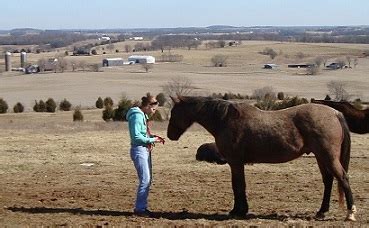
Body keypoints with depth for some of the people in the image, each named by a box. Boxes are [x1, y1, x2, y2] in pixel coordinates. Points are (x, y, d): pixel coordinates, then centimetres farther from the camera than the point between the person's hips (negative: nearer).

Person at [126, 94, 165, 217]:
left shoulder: (143, 115, 14)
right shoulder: (137, 116, -15)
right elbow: (136, 136, -21)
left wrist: (154, 136, 7)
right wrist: (152, 140, -15)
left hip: (146, 150, 10)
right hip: (139, 150, -10)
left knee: (148, 180, 11)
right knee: (145, 180, -11)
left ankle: (142, 207, 18)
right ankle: (139, 209, -4)